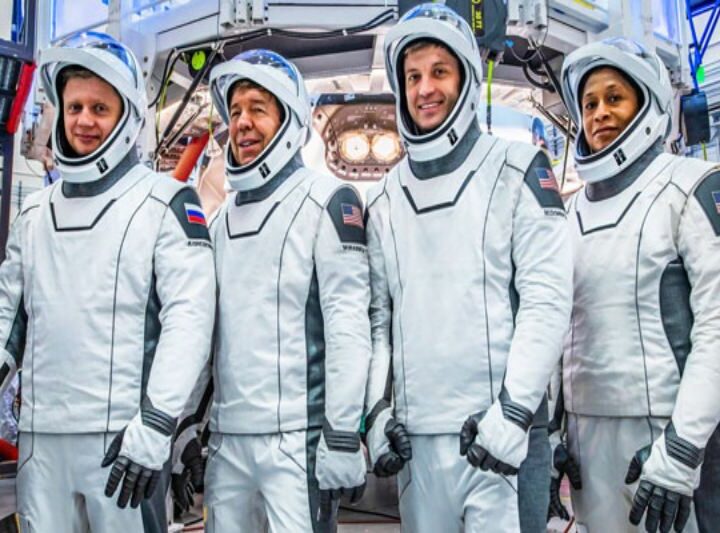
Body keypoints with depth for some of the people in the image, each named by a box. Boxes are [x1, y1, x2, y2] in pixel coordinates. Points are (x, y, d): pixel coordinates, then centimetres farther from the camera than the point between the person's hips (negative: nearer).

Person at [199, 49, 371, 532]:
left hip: (297, 437, -6)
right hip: (228, 438, 7)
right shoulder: (225, 217, 16)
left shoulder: (327, 200, -5)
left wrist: (343, 436, -16)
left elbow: (348, 323, -12)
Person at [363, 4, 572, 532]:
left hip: (495, 427, -4)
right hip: (414, 433, 4)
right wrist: (379, 407, 3)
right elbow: (380, 315, 13)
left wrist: (513, 411, -14)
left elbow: (548, 299, -8)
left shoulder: (517, 169, -1)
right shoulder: (385, 198, 12)